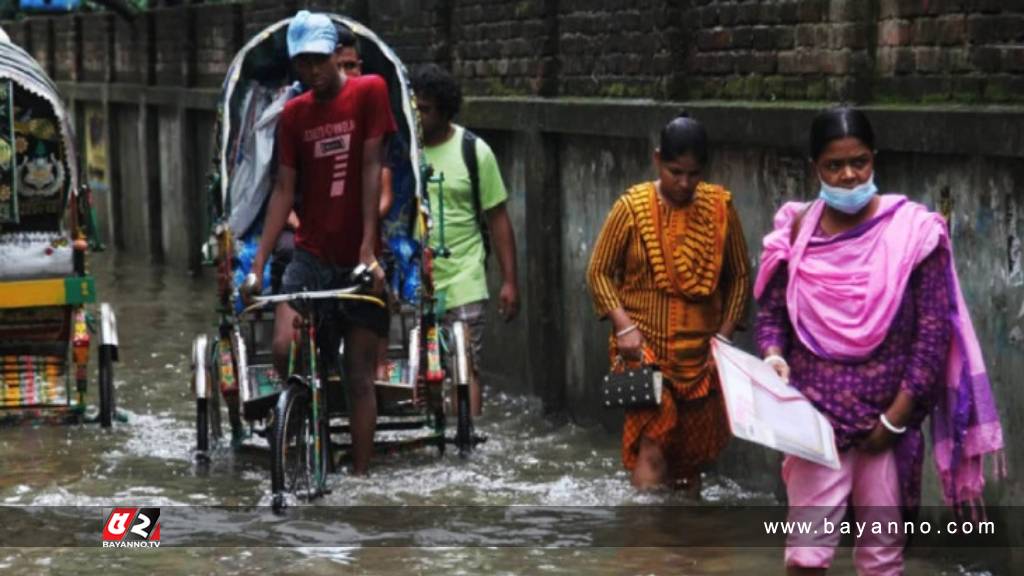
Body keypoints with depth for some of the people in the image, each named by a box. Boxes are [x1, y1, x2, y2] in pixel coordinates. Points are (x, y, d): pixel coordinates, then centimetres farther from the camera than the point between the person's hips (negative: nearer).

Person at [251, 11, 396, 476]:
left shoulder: (369, 92, -4)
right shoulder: (293, 114, 6)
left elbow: (371, 168, -10)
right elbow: (284, 190, 4)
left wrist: (368, 249, -17)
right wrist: (258, 264, -4)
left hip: (359, 260, -2)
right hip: (311, 255, 2)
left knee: (359, 377, -1)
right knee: (283, 349, -21)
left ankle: (359, 477, 3)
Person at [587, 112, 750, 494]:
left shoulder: (720, 208, -1)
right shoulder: (632, 207, -6)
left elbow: (739, 276, 7)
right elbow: (599, 270, -1)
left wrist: (724, 333, -2)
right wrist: (623, 324, -13)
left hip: (699, 352, 3)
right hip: (645, 347, -3)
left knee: (695, 448, 10)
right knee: (652, 446, -14)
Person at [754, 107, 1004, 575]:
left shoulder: (912, 231, -8)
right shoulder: (796, 232, 0)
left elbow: (933, 331, -7)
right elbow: (771, 312, 8)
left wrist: (897, 417, -9)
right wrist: (773, 356, -14)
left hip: (888, 416, -1)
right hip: (816, 413, 1)